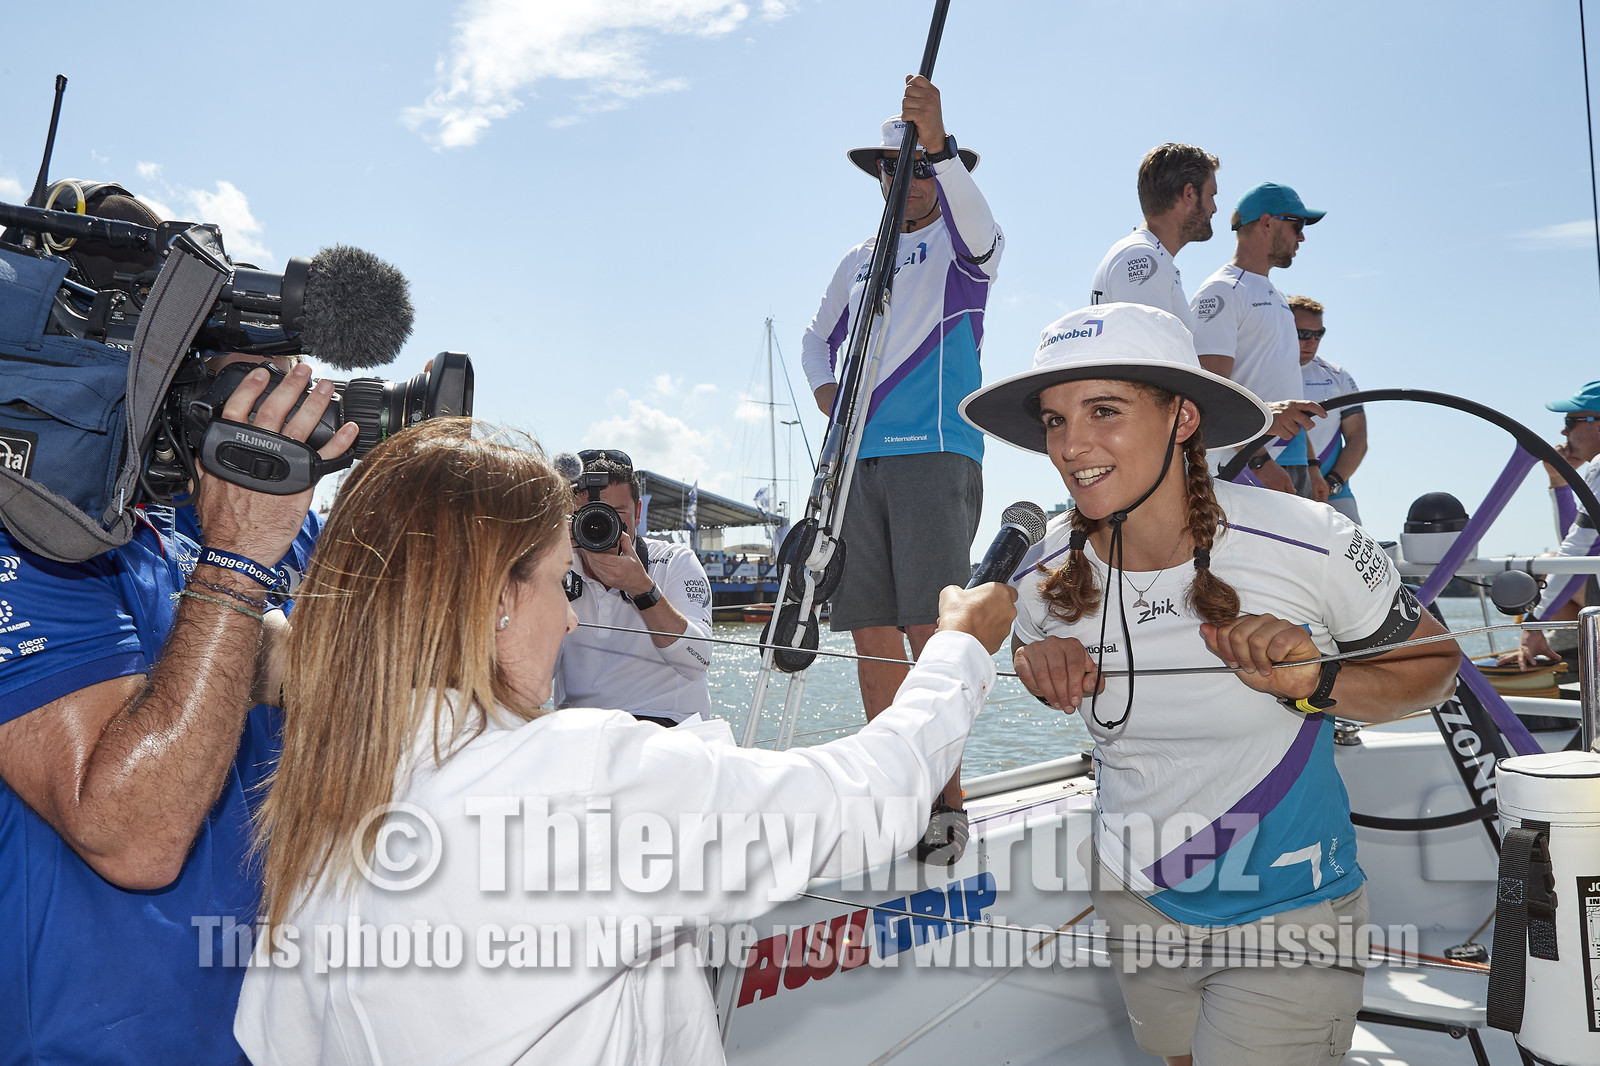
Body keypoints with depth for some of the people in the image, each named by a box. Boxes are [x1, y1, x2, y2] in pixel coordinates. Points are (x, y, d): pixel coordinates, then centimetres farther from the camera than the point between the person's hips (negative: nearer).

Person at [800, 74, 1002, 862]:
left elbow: (971, 216, -17)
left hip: (935, 455, -5)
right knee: (872, 630, 3)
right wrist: (824, 390, 9)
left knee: (929, 628, -13)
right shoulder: (859, 259, 22)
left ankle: (945, 800, -5)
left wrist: (935, 144, -34)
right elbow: (818, 339, 29)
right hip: (859, 461, 5)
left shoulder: (964, 245, 7)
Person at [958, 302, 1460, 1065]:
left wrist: (1316, 685, -25)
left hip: (1286, 916, -4)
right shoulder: (1047, 574, -12)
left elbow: (1433, 663, -6)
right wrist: (1042, 664, -13)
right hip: (1136, 906, 4)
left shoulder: (1309, 545, -21)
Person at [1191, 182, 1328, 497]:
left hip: (1292, 465, 9)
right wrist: (1259, 460, -24)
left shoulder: (1276, 296, 23)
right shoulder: (1220, 292, -6)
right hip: (1246, 469, -9)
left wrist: (1310, 464, 20)